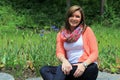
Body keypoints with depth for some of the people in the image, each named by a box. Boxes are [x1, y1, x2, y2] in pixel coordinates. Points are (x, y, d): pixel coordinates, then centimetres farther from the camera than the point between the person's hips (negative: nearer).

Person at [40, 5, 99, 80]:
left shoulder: (87, 30, 3)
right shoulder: (61, 34, 12)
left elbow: (95, 53, -2)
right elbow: (59, 52, -1)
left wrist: (84, 65, -21)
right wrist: (65, 61, -25)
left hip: (89, 68, -4)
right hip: (71, 67, 4)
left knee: (61, 69, -32)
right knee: (44, 70, -21)